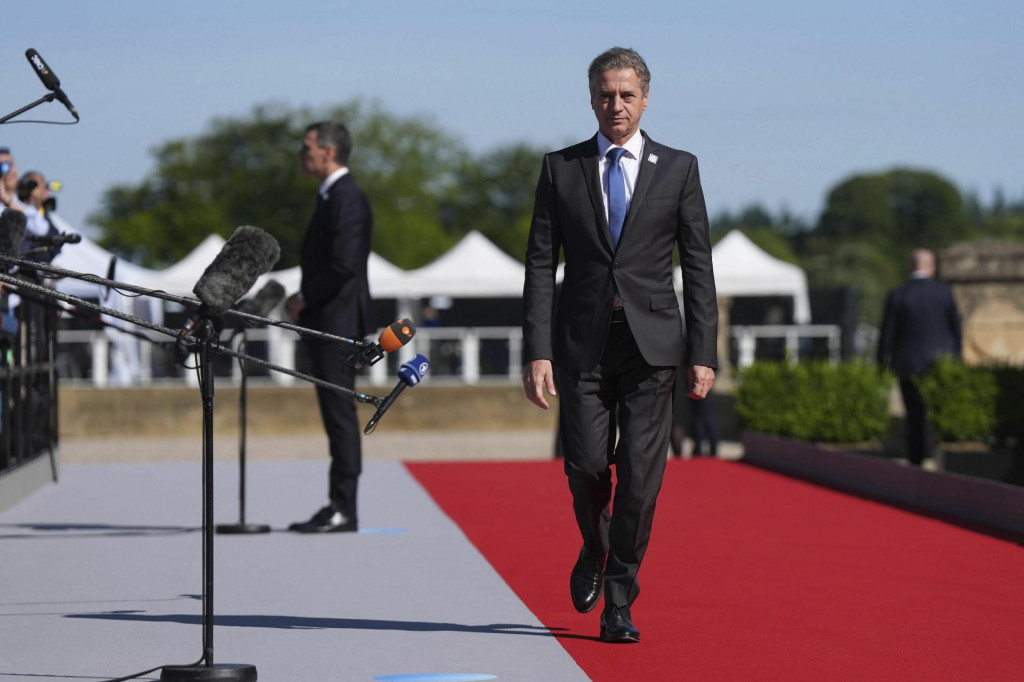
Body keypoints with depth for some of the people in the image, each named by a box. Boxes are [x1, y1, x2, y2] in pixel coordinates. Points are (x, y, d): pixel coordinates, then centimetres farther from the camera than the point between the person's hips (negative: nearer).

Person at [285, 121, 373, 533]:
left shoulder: (347, 198, -14)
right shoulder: (332, 196, 19)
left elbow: (343, 265, -22)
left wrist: (305, 297, -12)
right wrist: (306, 302, 11)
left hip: (338, 323, -10)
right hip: (326, 324, 10)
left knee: (340, 415, -9)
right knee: (336, 417, 10)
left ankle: (343, 510, -8)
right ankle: (338, 508, 13)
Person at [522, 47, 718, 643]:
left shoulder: (678, 168, 5)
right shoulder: (560, 168, 6)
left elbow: (699, 267, 4)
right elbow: (541, 265, 3)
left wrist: (704, 354, -3)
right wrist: (537, 352, -6)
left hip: (652, 343, 0)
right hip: (583, 342, 1)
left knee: (641, 476, -5)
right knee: (586, 466, -4)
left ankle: (619, 603, 4)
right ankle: (595, 552, 28)